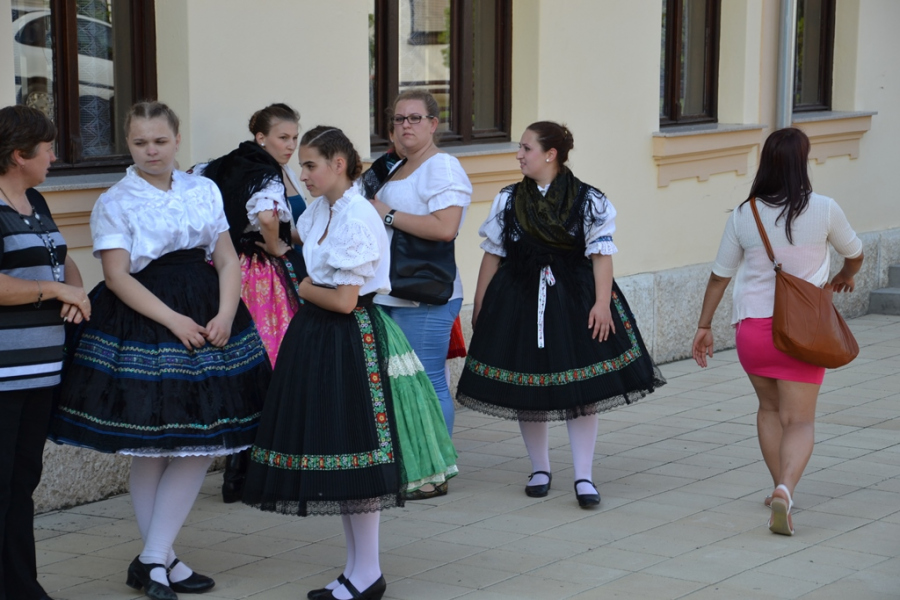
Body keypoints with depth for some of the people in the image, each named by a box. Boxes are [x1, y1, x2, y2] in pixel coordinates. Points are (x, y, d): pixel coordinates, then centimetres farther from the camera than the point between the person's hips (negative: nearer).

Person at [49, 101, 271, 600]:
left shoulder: (204, 192, 10)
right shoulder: (115, 202, -1)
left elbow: (227, 260, 9)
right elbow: (117, 276, -9)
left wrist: (225, 314, -9)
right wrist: (174, 321, -16)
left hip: (207, 320, 5)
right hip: (144, 328, -5)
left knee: (201, 445, 2)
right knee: (152, 450, -1)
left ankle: (152, 560, 11)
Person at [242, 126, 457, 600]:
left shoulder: (358, 218, -18)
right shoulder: (320, 211, 8)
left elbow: (344, 300, -20)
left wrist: (306, 288, -2)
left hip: (352, 340, -9)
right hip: (318, 338, 9)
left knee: (353, 454, -3)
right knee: (334, 456, 13)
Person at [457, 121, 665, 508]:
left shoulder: (589, 201, -3)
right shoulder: (508, 201, 6)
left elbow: (601, 255, -6)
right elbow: (493, 256, 9)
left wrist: (602, 303, -16)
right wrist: (479, 308, 8)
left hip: (574, 302, -3)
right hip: (519, 302, 3)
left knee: (581, 390, -1)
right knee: (526, 391, 7)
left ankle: (584, 477, 6)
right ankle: (539, 469, 24)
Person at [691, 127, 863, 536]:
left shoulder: (744, 215, -2)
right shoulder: (823, 210, -5)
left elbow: (720, 274, 5)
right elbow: (854, 254, 13)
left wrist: (704, 326, 16)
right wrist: (846, 275, 37)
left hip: (752, 326, 2)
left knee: (769, 407, 23)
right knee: (800, 420, -1)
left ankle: (780, 488, 24)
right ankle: (785, 489, -24)